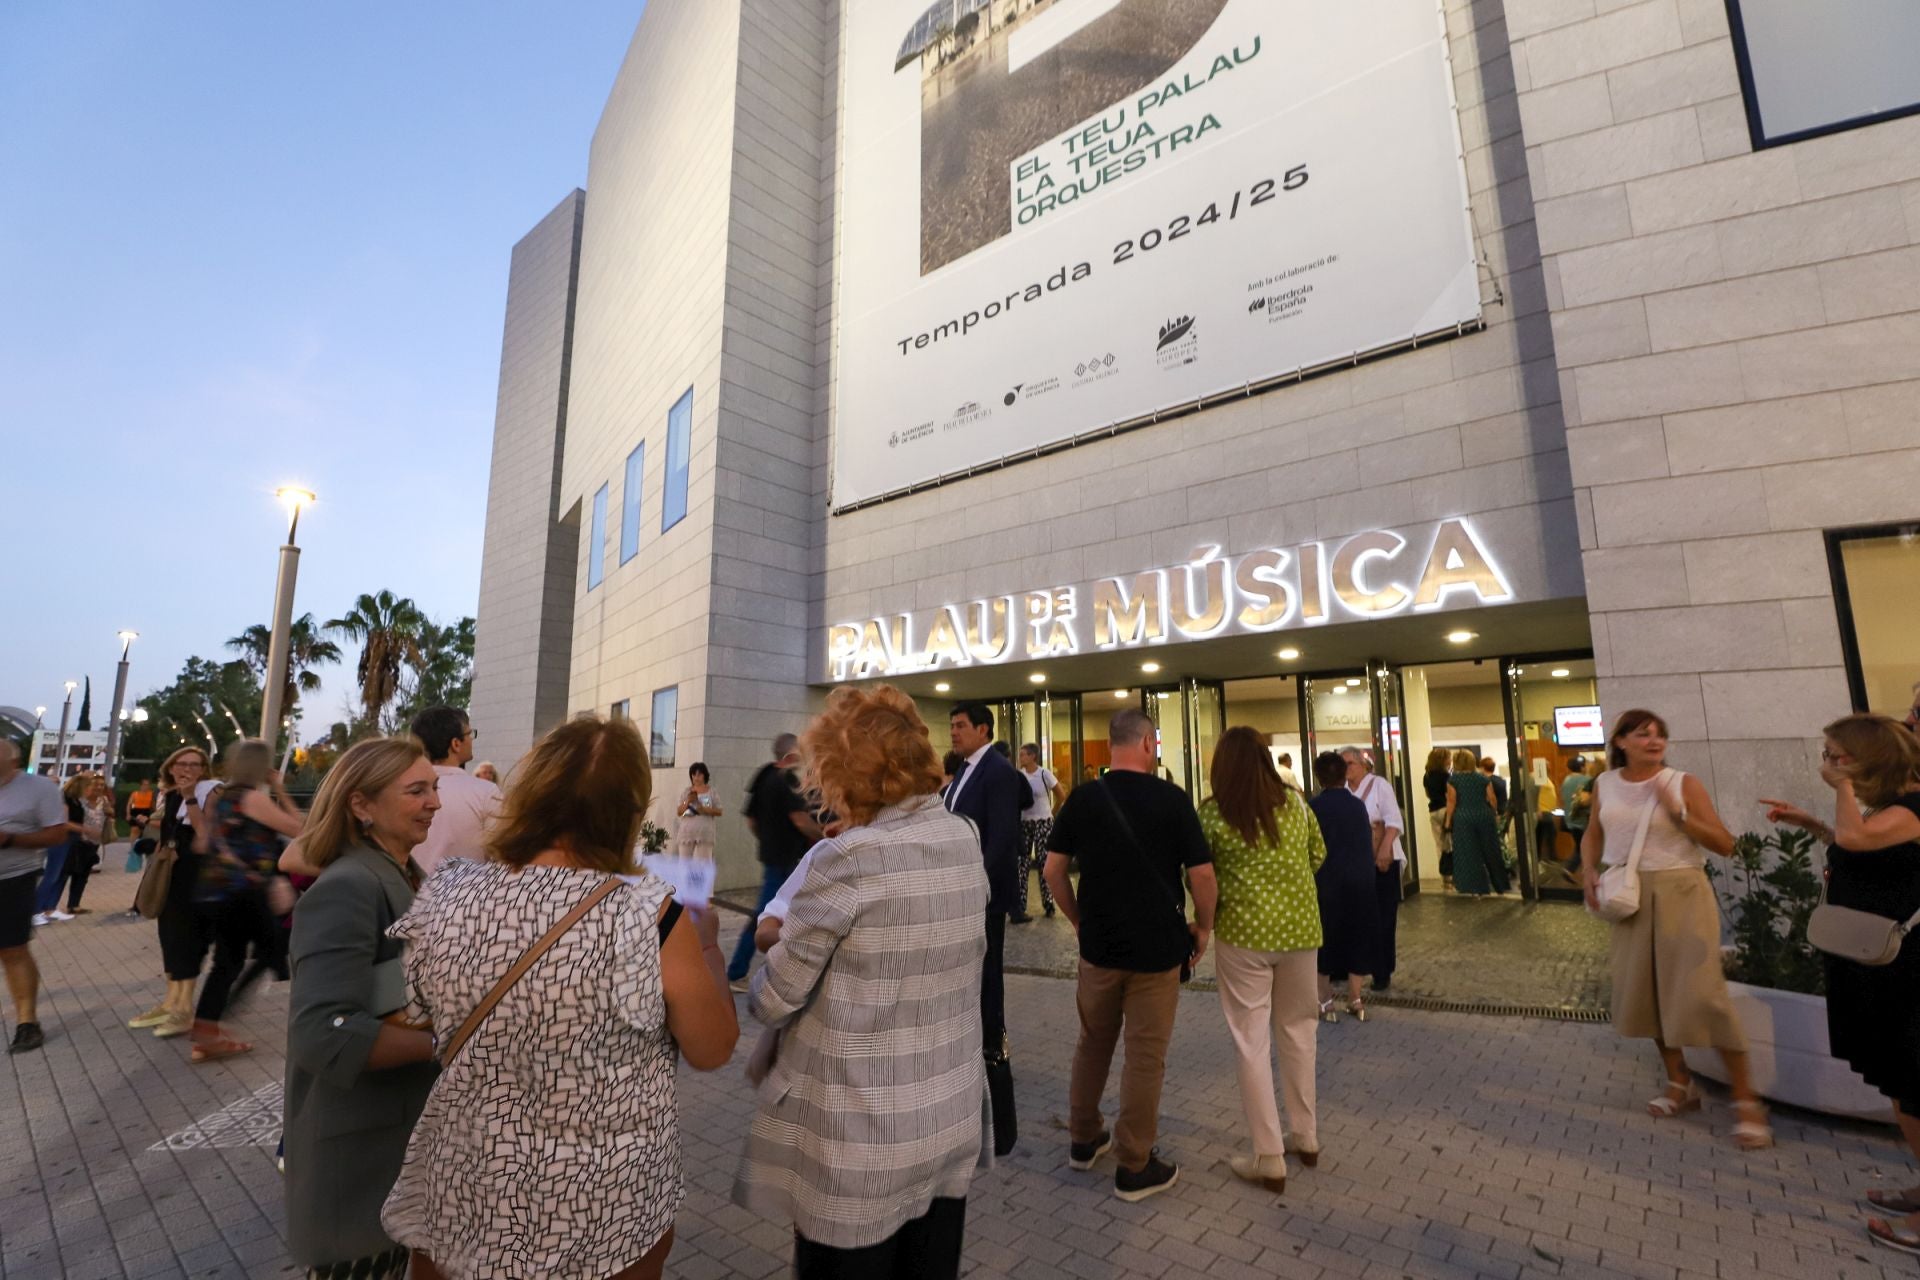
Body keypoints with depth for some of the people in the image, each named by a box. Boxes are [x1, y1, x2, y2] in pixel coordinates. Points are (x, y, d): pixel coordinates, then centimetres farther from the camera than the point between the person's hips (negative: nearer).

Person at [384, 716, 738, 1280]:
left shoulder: (443, 897, -15)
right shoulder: (649, 918, -28)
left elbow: (420, 1029, 5)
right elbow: (712, 1051, -13)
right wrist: (706, 945, 1)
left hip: (462, 1196, 3)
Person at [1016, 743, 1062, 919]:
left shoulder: (1045, 774, -11)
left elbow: (1061, 796, -1)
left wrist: (1053, 812, 6)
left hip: (1043, 822, -3)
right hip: (1024, 823, 3)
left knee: (1044, 863, 0)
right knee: (1022, 863, 4)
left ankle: (1048, 904, 11)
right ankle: (1020, 905, 11)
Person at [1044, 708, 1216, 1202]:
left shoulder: (1082, 798, -4)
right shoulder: (1172, 798, -13)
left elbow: (1054, 870, -1)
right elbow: (1202, 875, -12)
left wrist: (1080, 920, 11)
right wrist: (1203, 927, 4)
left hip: (1098, 944, 3)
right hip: (1157, 946, -3)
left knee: (1093, 1043, 20)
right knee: (1145, 1056, 9)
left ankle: (1083, 1139, 34)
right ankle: (1134, 1166, 20)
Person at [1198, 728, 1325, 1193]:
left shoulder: (1212, 813, -11)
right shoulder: (1295, 802, -1)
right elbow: (1319, 856, 10)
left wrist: (1206, 920, 12)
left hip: (1243, 932, -4)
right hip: (1299, 927, 4)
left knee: (1252, 1042, 6)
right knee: (1297, 1031, 21)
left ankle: (1269, 1159, 14)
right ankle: (1305, 1136, 35)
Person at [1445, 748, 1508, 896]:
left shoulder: (1453, 779, -6)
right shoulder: (1483, 777, 4)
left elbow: (1452, 801, -8)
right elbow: (1492, 799, 4)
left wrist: (1448, 820, 0)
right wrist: (1494, 814, 21)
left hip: (1463, 819, -3)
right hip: (1484, 816, 3)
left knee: (1469, 854, 1)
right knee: (1490, 851, 15)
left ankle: (1476, 889, 1)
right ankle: (1499, 885, 25)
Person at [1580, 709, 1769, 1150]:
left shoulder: (1683, 783, -6)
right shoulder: (1605, 784, 4)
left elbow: (1725, 844, -7)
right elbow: (1593, 835, 16)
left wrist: (1678, 814, -20)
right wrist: (1589, 871, 1)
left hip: (1681, 891, -4)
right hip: (1630, 895, 4)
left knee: (1702, 991, -8)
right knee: (1645, 989, 11)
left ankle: (1745, 1098, 10)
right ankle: (1680, 1083, 29)